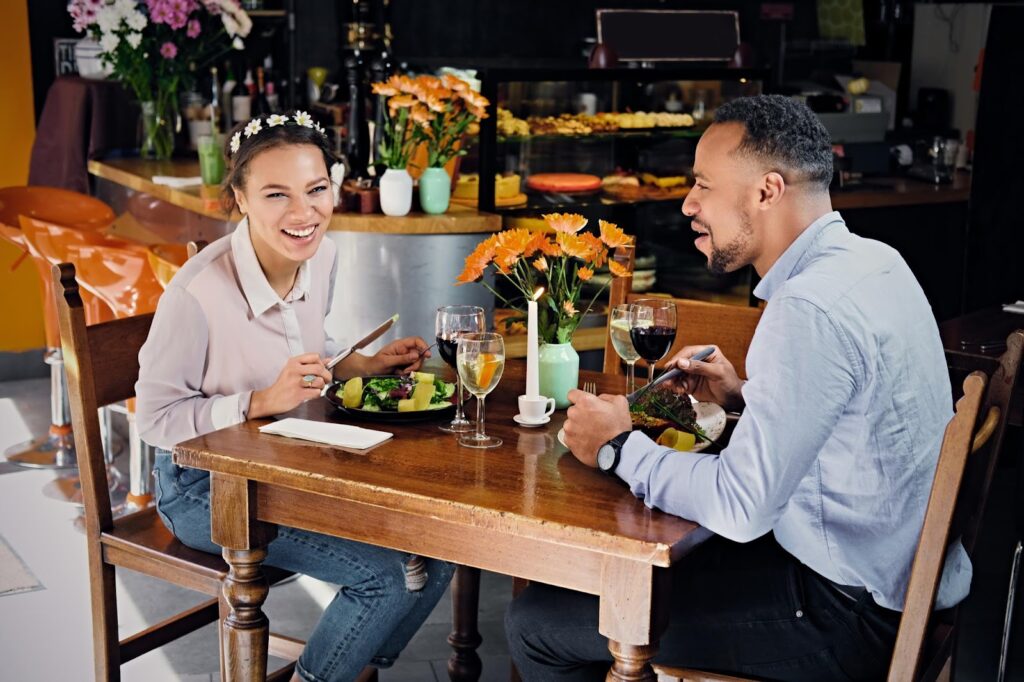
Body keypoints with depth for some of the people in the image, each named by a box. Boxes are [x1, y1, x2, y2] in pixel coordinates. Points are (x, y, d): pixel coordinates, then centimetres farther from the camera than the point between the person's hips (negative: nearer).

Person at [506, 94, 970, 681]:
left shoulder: (810, 308, -26)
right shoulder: (872, 260, 5)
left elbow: (740, 506, -27)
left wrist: (619, 448, -12)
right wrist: (746, 396, 9)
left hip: (851, 615, -10)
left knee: (537, 623, -5)